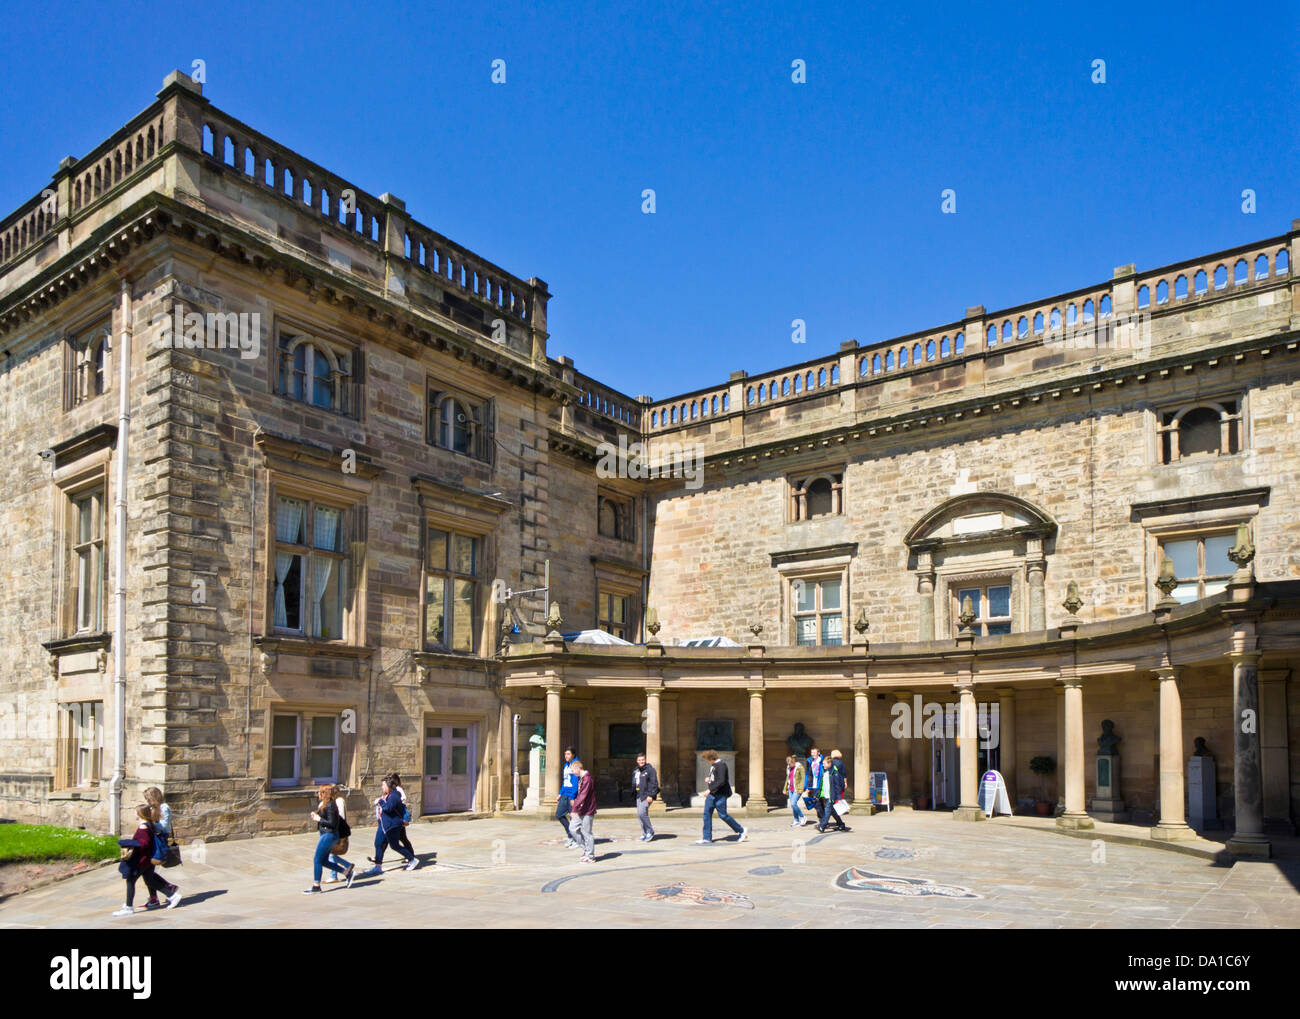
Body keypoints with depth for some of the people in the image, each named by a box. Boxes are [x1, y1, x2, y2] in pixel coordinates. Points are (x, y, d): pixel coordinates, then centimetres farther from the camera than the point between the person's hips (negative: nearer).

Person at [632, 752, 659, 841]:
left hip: (647, 795, -8)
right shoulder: (635, 771, 15)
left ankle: (650, 832, -3)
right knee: (639, 815, 6)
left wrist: (651, 795, -18)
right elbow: (634, 784, 24)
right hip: (639, 795, 8)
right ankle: (644, 835, 15)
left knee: (642, 813, -17)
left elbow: (654, 783, -12)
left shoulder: (650, 769, -7)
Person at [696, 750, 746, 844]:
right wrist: (709, 779, 13)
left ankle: (742, 830, 13)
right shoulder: (713, 765, 14)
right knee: (707, 814, 3)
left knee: (723, 815, -3)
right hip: (711, 794, 9)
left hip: (720, 794, -9)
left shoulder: (721, 765, -16)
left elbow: (721, 781, -23)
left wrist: (710, 789, -23)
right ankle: (707, 838, 8)